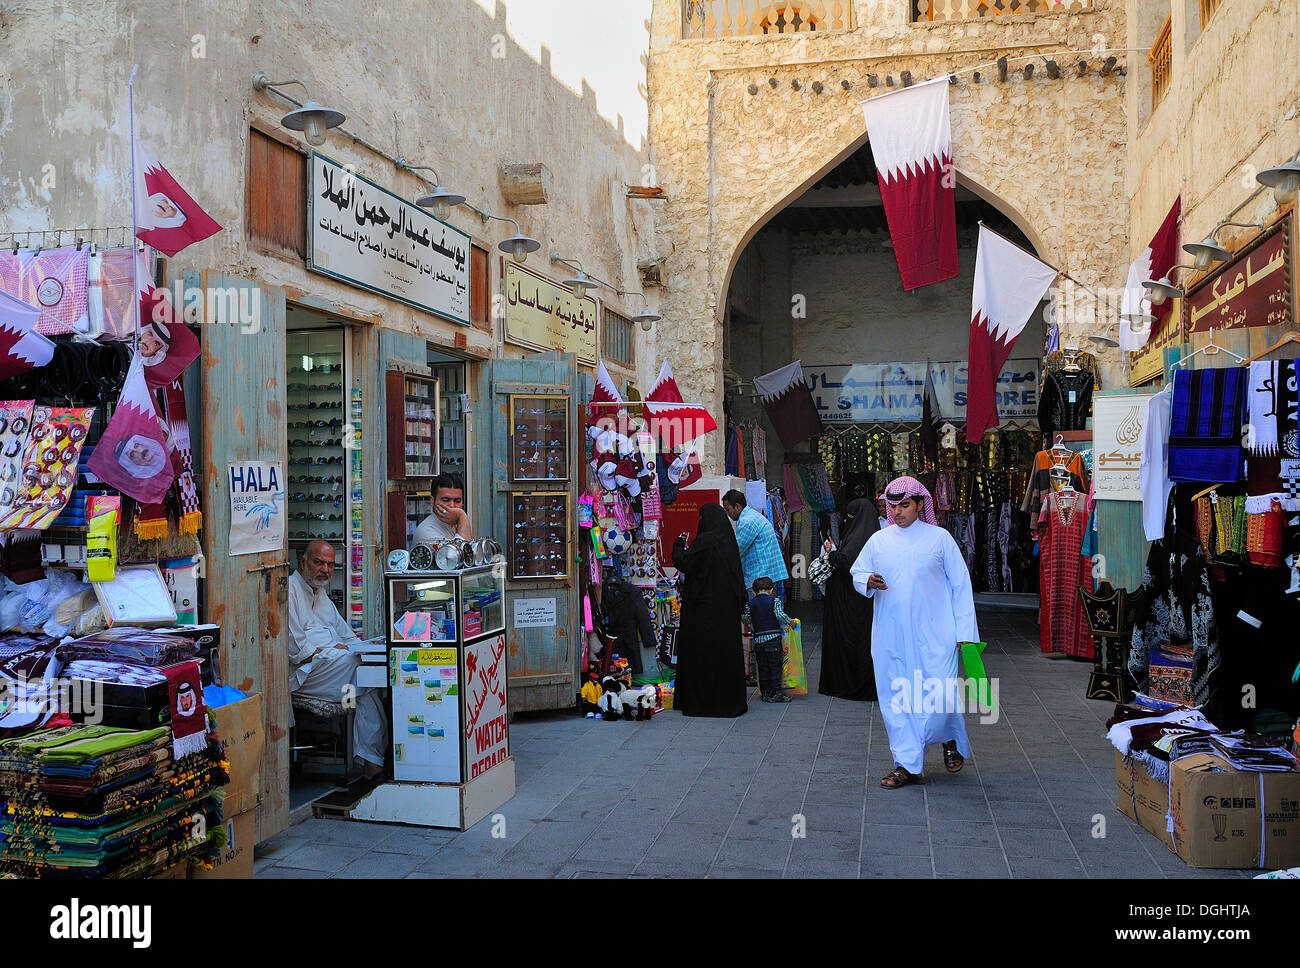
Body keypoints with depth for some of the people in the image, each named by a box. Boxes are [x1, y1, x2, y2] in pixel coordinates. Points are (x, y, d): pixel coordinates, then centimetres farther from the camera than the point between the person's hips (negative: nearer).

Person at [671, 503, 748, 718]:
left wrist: (679, 545, 3)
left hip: (705, 606, -7)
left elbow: (683, 563, -13)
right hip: (727, 608, 8)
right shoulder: (728, 540, 8)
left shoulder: (705, 541, -16)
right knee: (726, 648, 12)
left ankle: (701, 702, 4)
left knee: (702, 651, 0)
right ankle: (730, 699, 17)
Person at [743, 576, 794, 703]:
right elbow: (780, 615, -15)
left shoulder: (750, 603, 6)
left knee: (762, 667, 11)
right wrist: (790, 622, 0)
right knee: (775, 666, 4)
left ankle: (766, 693, 13)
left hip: (757, 639, 3)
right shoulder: (774, 600, -4)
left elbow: (746, 619, 3)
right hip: (773, 638, -3)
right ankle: (775, 693, 3)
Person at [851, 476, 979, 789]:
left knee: (939, 695, -8)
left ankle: (951, 740, 24)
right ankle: (906, 764, 14)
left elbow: (960, 585, 4)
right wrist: (868, 582, -11)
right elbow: (857, 574, 15)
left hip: (933, 633, -3)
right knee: (896, 697, 3)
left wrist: (965, 632, 0)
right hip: (891, 636, 3)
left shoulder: (939, 538, 2)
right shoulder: (878, 540, 8)